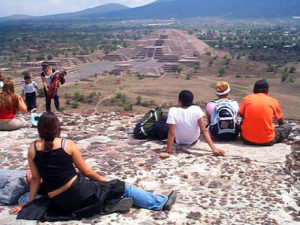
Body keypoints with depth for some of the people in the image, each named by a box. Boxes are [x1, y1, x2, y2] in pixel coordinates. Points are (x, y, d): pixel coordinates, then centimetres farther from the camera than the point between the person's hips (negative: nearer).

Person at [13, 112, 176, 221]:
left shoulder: (32, 149, 1)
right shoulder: (68, 144, -7)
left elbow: (35, 179, 5)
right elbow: (87, 172, 0)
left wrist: (30, 203, 17)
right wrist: (106, 181, 14)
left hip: (59, 203, 4)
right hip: (78, 190, -4)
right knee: (122, 188, 10)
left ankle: (103, 204, -5)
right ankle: (161, 202, 18)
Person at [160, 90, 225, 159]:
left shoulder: (173, 111, -29)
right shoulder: (197, 110, -24)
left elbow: (171, 133, -30)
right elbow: (204, 130, -28)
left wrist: (168, 152, -24)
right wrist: (214, 148, -27)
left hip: (179, 141, -2)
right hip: (194, 141, 2)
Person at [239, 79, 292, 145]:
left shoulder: (246, 99, 3)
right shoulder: (273, 101, 3)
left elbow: (242, 116, 10)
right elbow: (281, 122, 15)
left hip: (247, 140, 1)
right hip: (267, 141, -1)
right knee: (288, 126, 20)